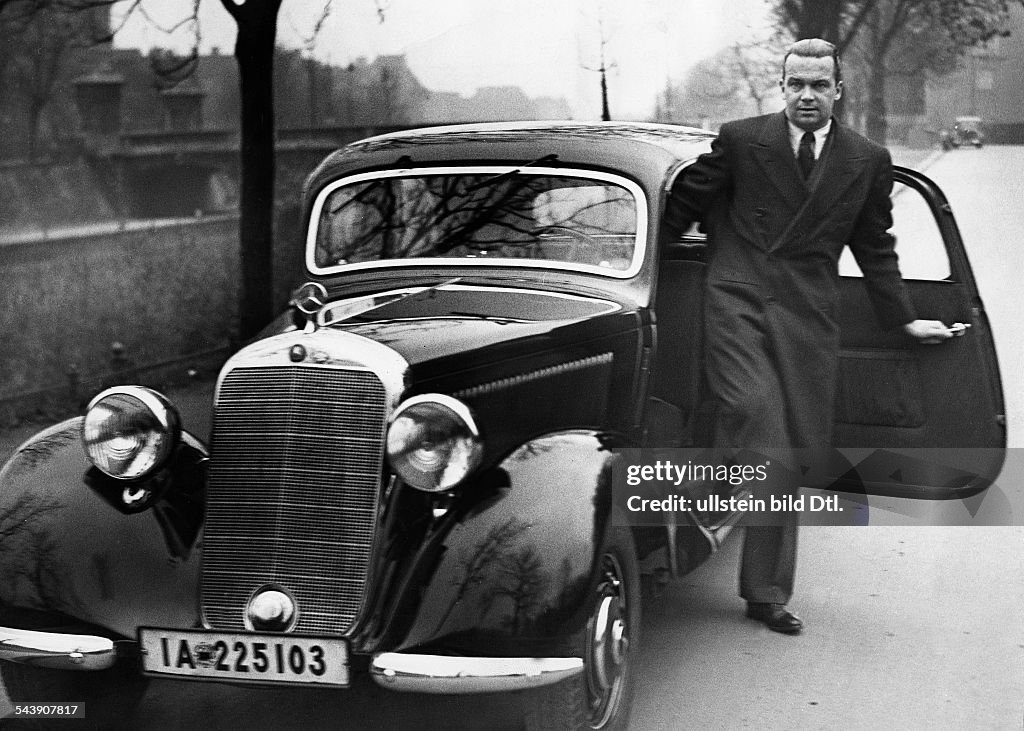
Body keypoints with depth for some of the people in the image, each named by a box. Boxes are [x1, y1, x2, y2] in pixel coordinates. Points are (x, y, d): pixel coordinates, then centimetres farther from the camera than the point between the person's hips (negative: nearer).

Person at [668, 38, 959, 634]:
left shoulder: (869, 161, 12)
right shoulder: (740, 140, 5)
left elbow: (875, 248, 21)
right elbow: (683, 205, 12)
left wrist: (905, 319, 19)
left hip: (809, 314, 2)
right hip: (739, 298, -2)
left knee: (793, 451, 1)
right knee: (753, 407, -29)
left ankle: (767, 593, 10)